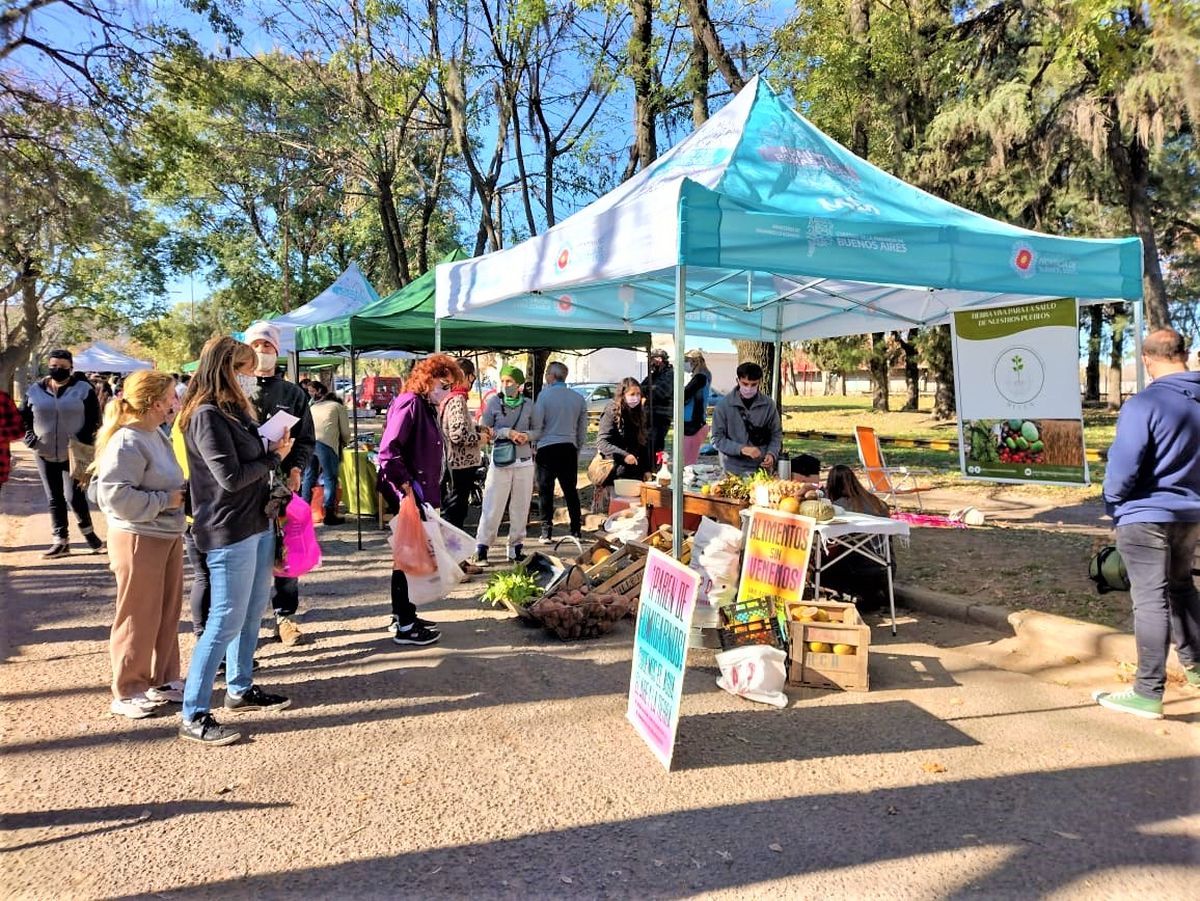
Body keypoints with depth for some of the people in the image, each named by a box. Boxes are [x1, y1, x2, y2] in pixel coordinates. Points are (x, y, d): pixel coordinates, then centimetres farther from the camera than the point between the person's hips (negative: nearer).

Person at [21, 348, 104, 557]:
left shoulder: (83, 389, -3)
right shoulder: (35, 390, 5)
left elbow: (94, 419, -3)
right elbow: (23, 417, 15)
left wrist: (84, 441, -13)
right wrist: (30, 437, 0)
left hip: (74, 454, -4)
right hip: (45, 455, 4)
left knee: (74, 496, -7)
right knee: (54, 499, 8)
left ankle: (89, 533, 14)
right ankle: (61, 541, 15)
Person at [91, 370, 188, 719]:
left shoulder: (157, 435, 7)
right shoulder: (127, 442, -20)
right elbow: (114, 495, -26)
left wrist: (181, 494, 4)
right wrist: (166, 500, -21)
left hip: (169, 536, 9)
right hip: (138, 540, -9)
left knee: (168, 613, 17)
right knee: (139, 618, 4)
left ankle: (164, 680, 31)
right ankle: (127, 691, 19)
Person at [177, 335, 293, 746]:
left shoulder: (234, 409, 13)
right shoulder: (206, 415, -16)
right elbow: (231, 477, -21)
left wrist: (273, 451, -5)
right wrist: (273, 458, -7)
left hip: (257, 524, 10)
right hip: (229, 532, -9)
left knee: (253, 613, 17)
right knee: (226, 621, -5)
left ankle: (240, 690, 32)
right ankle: (194, 716, 5)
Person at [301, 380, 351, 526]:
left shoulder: (311, 407, 30)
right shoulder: (337, 406, 20)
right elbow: (345, 431, 15)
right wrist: (344, 443, 33)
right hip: (326, 444, -4)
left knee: (308, 477, 13)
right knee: (330, 479, 2)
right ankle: (329, 514, 1)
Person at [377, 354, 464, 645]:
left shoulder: (427, 407, 15)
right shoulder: (409, 403, -14)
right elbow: (388, 451, -23)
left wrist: (427, 490, 14)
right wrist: (407, 486, -23)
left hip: (420, 494, 10)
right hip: (406, 496, -10)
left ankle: (403, 615, 28)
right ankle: (404, 626, 8)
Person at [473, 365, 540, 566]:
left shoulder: (528, 405, 6)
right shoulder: (493, 402, -1)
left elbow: (537, 430, 12)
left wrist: (528, 435, -9)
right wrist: (507, 432, -15)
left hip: (524, 461, 3)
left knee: (521, 507, 8)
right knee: (492, 506, -4)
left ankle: (516, 547, 20)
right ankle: (481, 548, 4)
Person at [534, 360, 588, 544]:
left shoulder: (544, 395, -7)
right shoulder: (578, 398, 6)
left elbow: (537, 424, -9)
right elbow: (583, 428, 11)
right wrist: (578, 447, 22)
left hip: (547, 448, -4)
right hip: (569, 448, 4)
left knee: (545, 491, 4)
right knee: (571, 491, 11)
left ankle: (546, 531, 4)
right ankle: (576, 530, 11)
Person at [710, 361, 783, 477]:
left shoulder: (769, 404, 1)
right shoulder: (724, 404, -5)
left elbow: (776, 434, 10)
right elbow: (717, 439, -6)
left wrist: (772, 454, -9)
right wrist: (742, 449, -19)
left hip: (762, 468, 2)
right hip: (733, 469, -2)